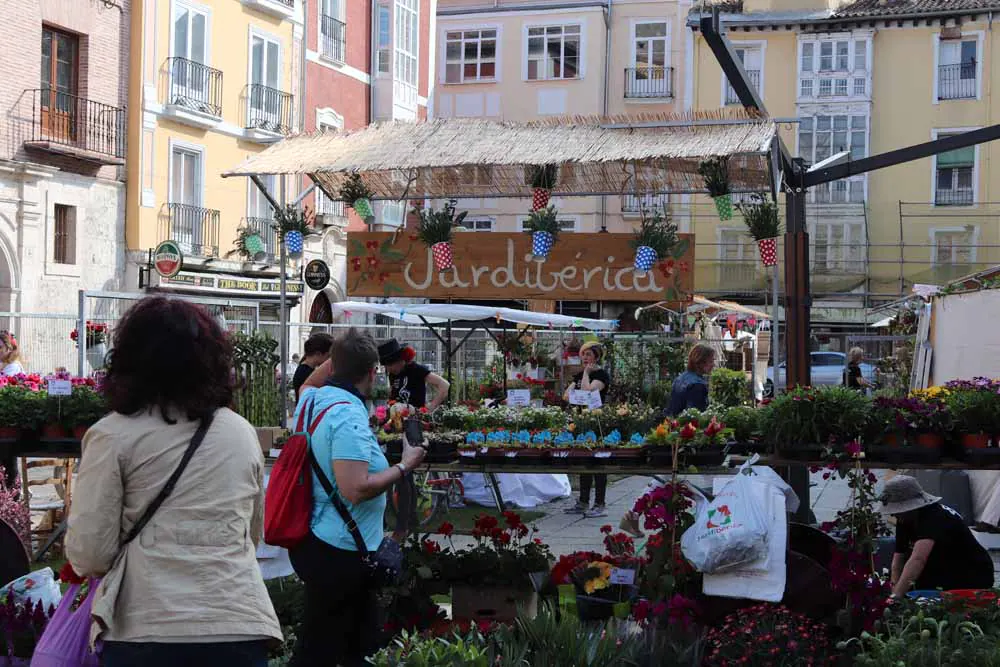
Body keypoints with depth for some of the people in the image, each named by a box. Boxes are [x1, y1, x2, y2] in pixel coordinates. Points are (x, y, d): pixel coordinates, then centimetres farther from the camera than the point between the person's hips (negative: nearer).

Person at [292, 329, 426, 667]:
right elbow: (355, 490, -27)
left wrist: (337, 357, 21)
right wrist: (404, 467, -15)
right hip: (339, 550, -10)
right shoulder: (348, 417, -22)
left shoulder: (313, 399, 6)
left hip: (317, 540, 10)